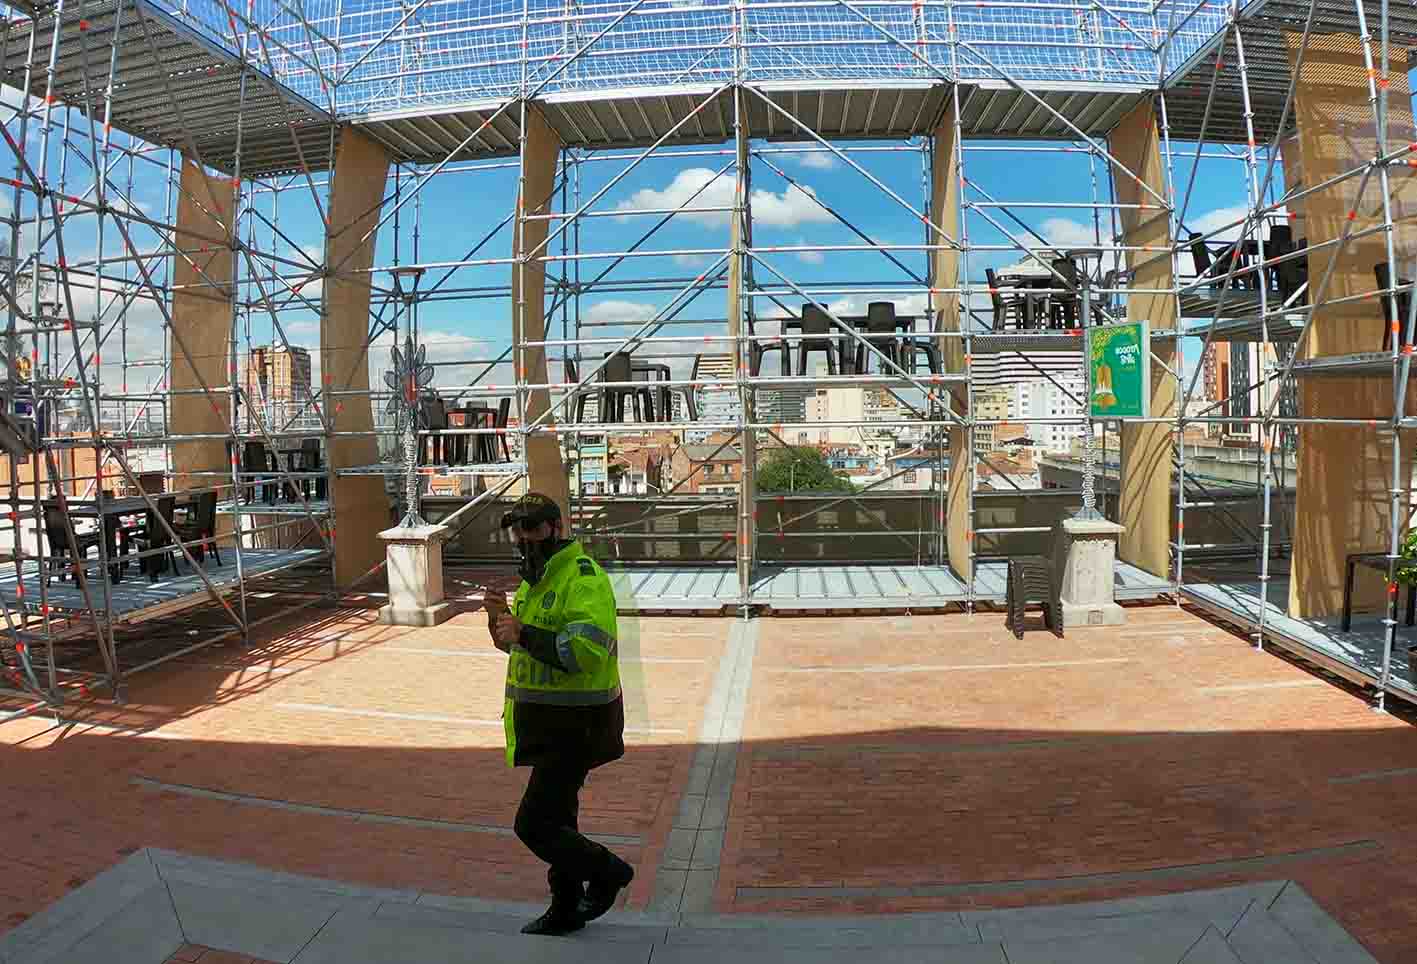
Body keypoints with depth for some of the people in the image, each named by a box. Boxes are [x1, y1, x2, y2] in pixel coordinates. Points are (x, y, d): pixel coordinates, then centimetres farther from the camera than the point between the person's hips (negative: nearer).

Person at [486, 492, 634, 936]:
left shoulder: (583, 577, -19)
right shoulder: (536, 577, 12)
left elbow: (588, 650, -31)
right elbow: (516, 644, 21)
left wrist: (525, 633, -30)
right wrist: (500, 617, 1)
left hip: (575, 725, -10)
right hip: (551, 721, 10)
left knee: (534, 823, -7)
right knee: (556, 815, 20)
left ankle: (607, 871, 16)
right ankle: (566, 910, 36)